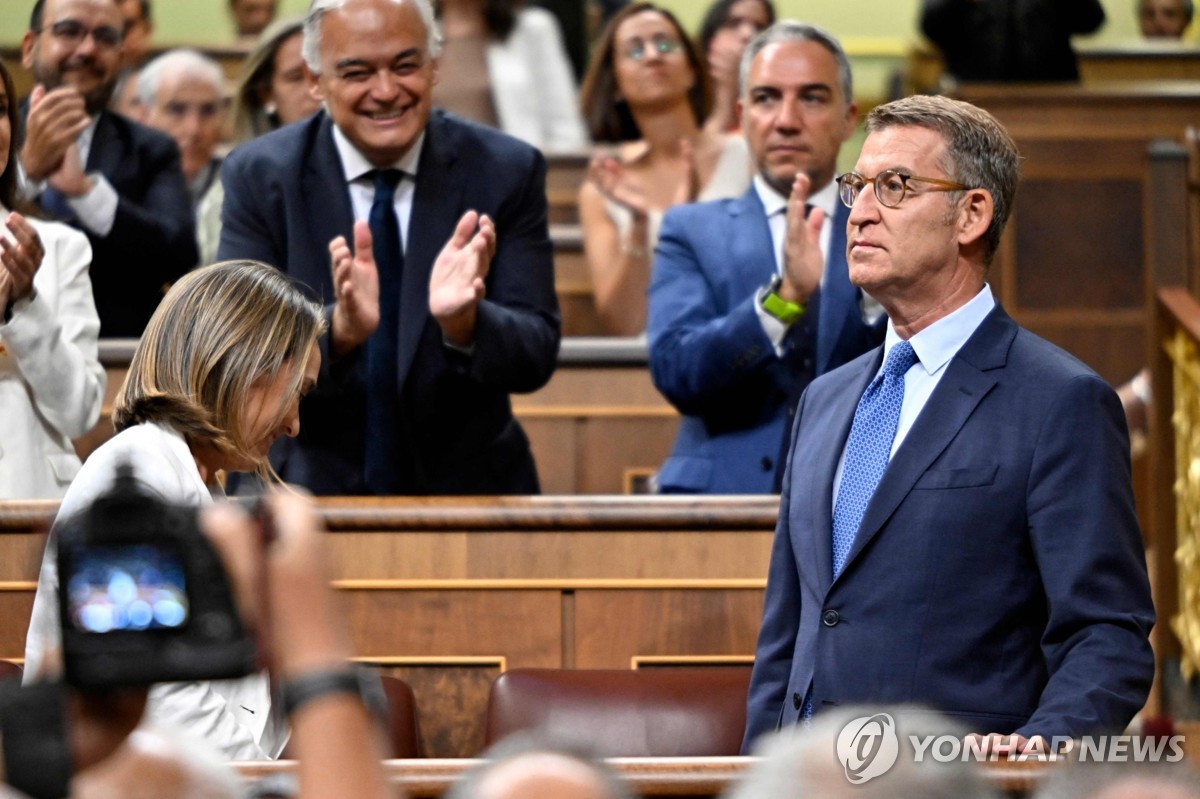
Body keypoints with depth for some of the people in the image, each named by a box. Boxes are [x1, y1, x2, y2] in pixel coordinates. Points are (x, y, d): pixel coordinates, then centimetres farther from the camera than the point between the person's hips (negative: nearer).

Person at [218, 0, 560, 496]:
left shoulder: (506, 171, -1)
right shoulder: (258, 176, -2)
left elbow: (535, 356, -5)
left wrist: (464, 322, -26)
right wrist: (339, 329, -29)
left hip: (468, 489, 1)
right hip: (310, 488, -1)